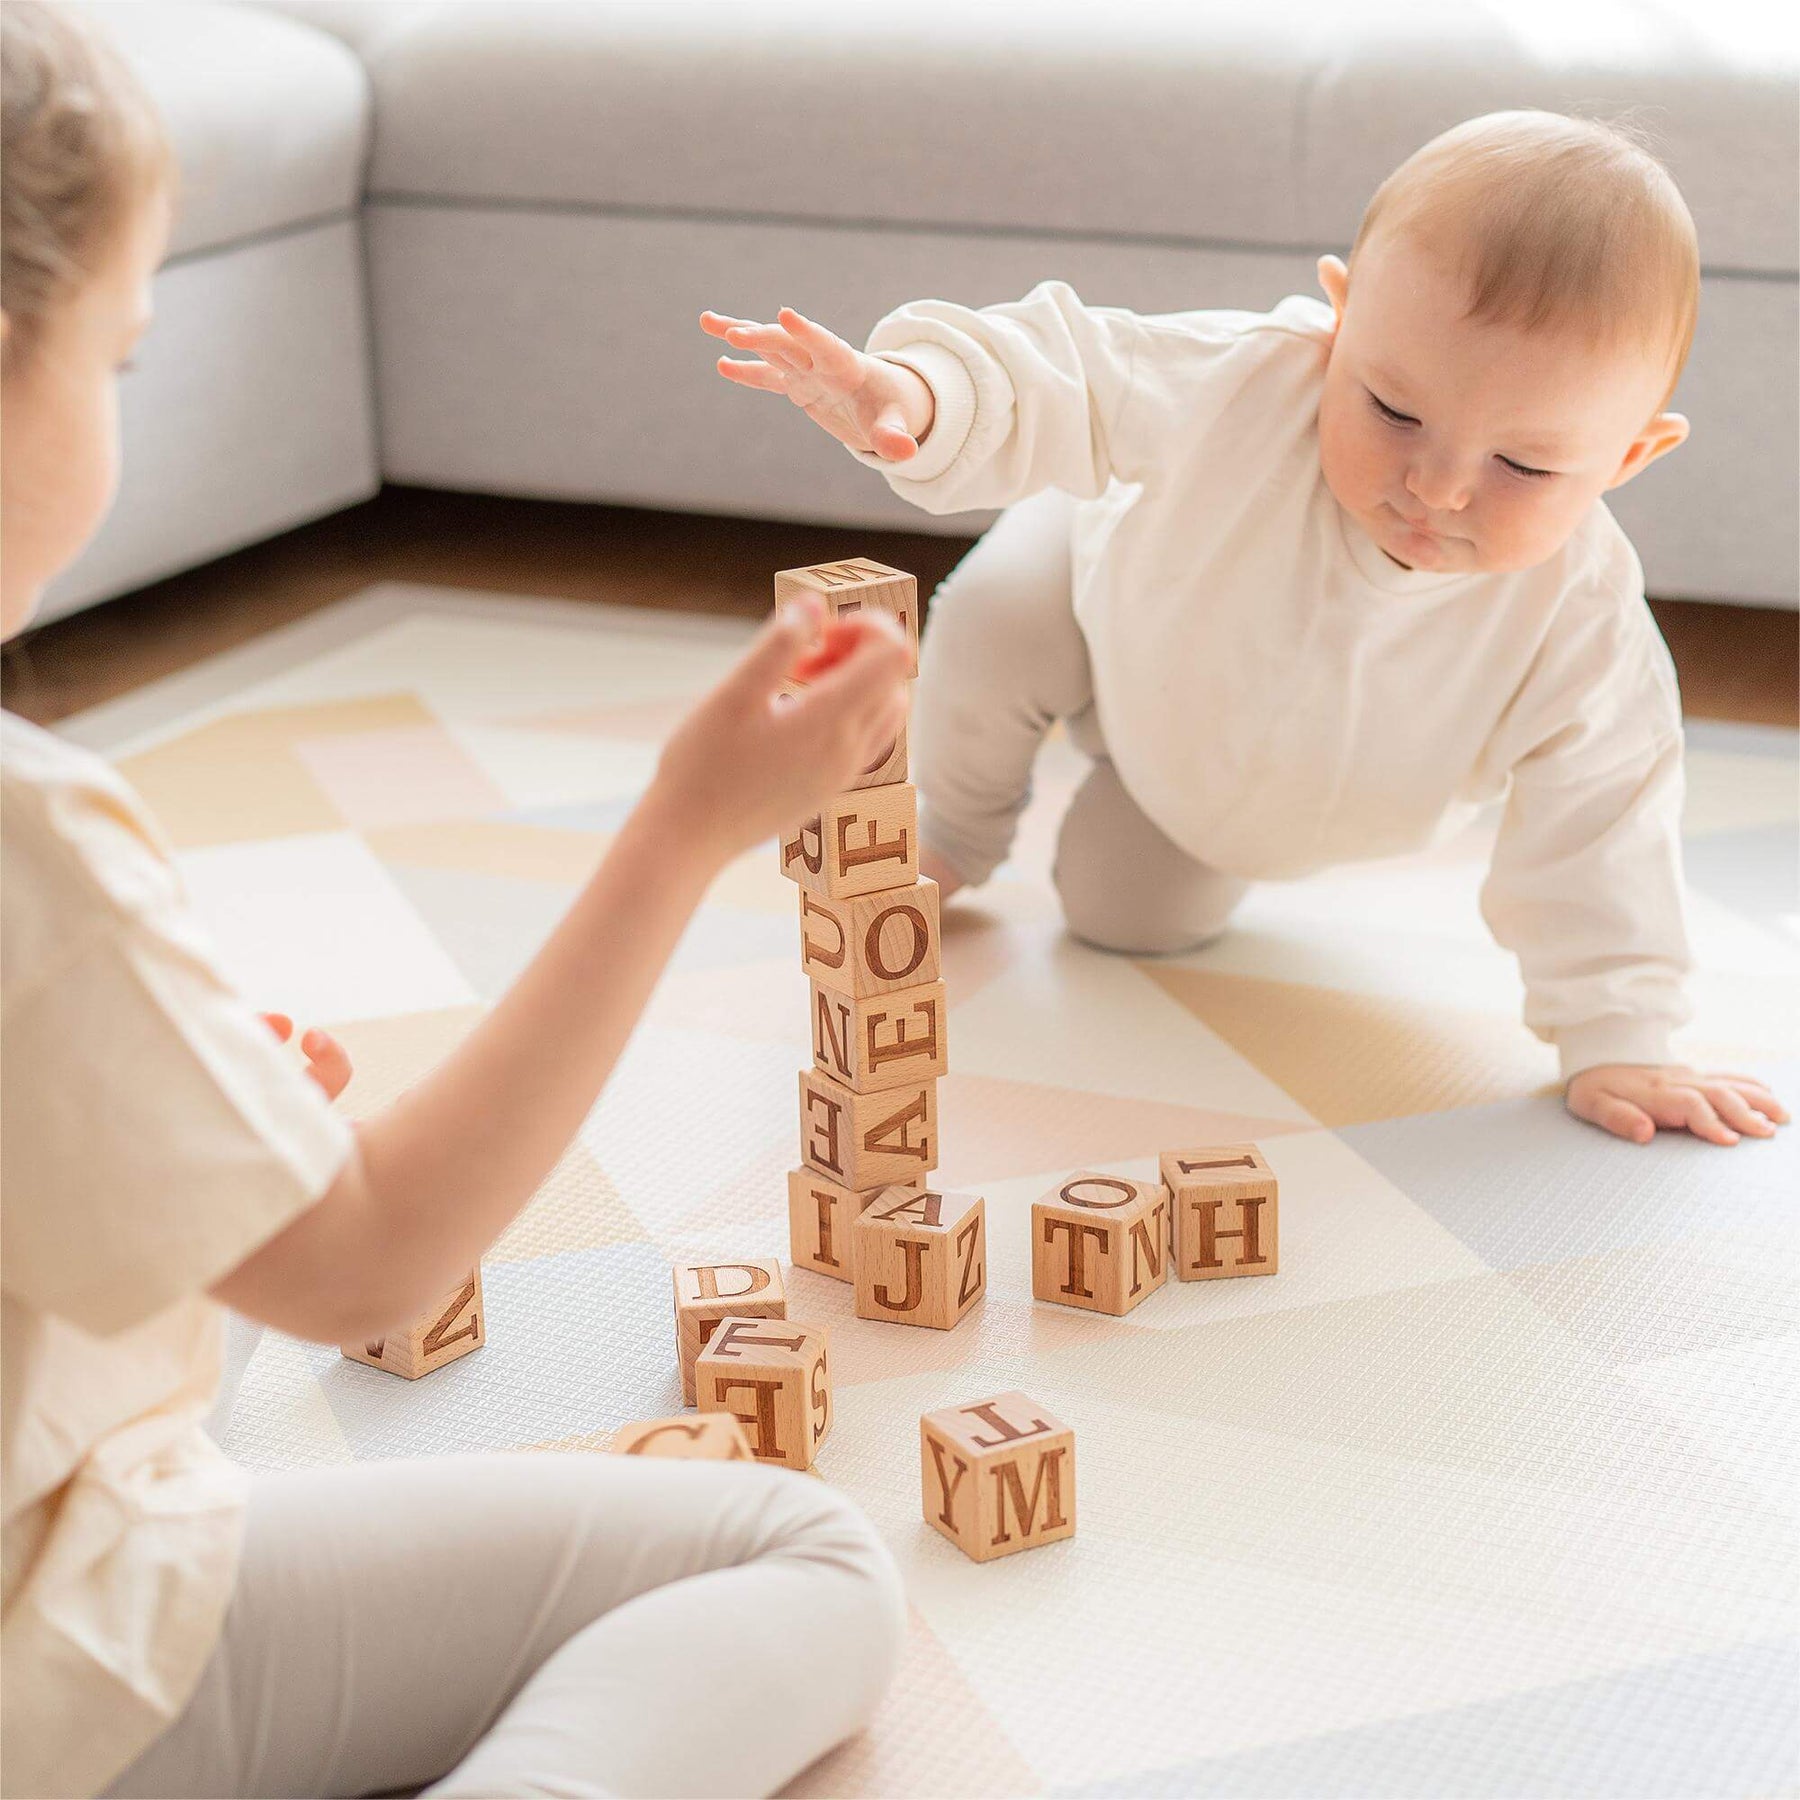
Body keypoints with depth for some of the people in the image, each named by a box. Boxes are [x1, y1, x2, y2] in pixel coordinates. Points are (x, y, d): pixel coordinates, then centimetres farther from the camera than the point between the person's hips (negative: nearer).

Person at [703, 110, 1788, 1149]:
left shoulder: (1584, 624, -40)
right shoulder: (1256, 381, -43)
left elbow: (1595, 826, -31)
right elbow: (1065, 375, -40)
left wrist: (1619, 1044, -31)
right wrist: (920, 389, -61)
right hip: (1131, 601, 0)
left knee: (1130, 913, 3)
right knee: (997, 616, -21)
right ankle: (954, 840, 13)